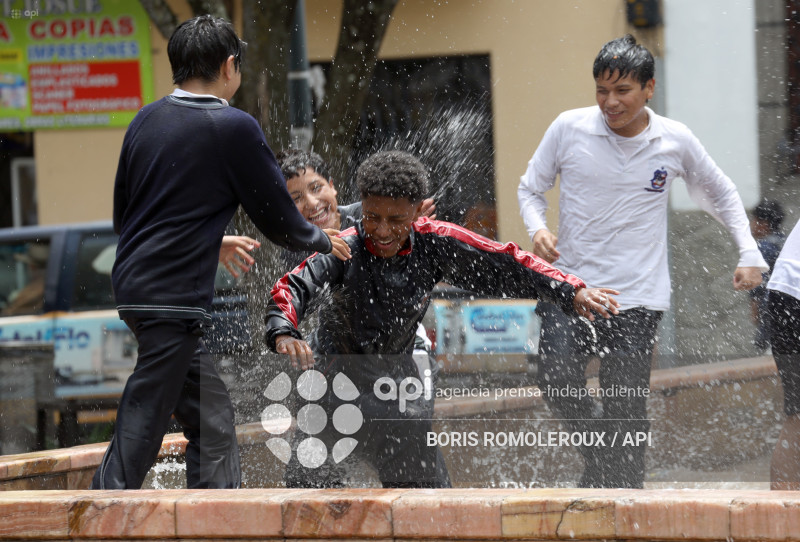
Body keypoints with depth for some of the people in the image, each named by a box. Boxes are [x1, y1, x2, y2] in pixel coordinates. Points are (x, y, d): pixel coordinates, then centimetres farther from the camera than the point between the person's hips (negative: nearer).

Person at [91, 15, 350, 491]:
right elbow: (278, 219, -3)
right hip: (174, 300, -8)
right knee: (140, 430, -10)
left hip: (134, 285, 8)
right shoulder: (234, 128, -9)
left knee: (212, 419, 14)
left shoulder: (146, 121, 12)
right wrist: (325, 241, 19)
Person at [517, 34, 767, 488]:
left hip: (639, 297, 0)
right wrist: (538, 229, -8)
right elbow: (531, 188, 13)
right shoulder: (569, 129, -1)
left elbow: (721, 195, 19)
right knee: (557, 375, -21)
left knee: (627, 413, -4)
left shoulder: (676, 141, 2)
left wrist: (750, 254, 7)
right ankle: (597, 446, 8)